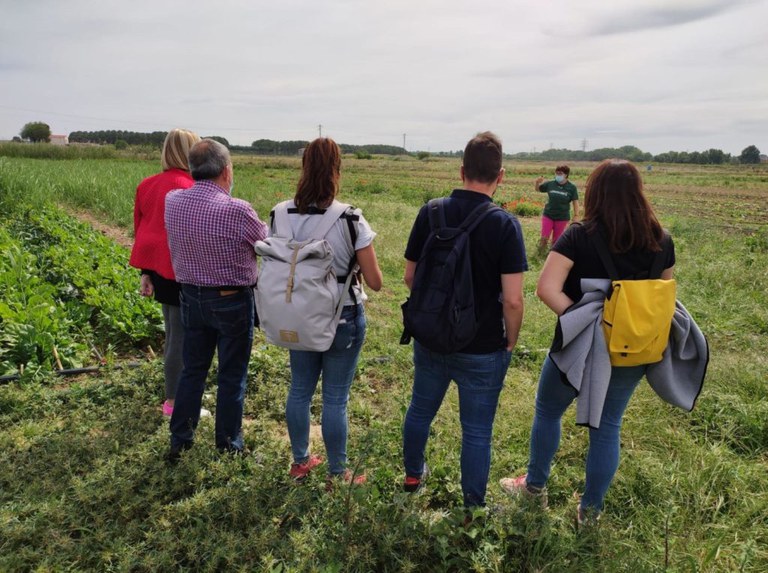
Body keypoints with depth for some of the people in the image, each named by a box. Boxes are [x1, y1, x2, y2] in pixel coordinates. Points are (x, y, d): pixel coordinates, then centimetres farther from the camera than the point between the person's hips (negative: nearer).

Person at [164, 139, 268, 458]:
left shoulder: (172, 202, -6)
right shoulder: (238, 211, -24)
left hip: (191, 297, 5)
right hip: (232, 301, -5)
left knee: (192, 370, 19)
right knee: (232, 376, 11)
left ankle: (179, 440, 30)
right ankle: (228, 444, 25)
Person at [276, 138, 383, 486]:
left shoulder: (283, 216, -7)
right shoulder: (351, 220, -18)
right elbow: (375, 282, -14)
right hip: (344, 320, -4)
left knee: (299, 390, 19)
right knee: (335, 399, 9)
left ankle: (300, 462, 38)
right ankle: (337, 475, 26)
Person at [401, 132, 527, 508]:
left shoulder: (430, 214, -6)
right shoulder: (505, 225, -17)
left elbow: (410, 276, 1)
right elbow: (513, 299, -18)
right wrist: (510, 342, -1)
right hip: (483, 348, -3)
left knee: (420, 409, 25)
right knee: (476, 430, 13)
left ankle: (413, 474, 48)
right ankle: (473, 506, 30)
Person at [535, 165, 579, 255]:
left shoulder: (571, 187, -6)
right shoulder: (550, 184, -2)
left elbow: (575, 203, -3)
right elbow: (538, 189, 12)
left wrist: (576, 216, -9)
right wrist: (537, 183, -10)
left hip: (562, 218, -1)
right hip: (548, 215, 1)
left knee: (556, 240, 8)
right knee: (544, 238, -1)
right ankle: (540, 254, 13)